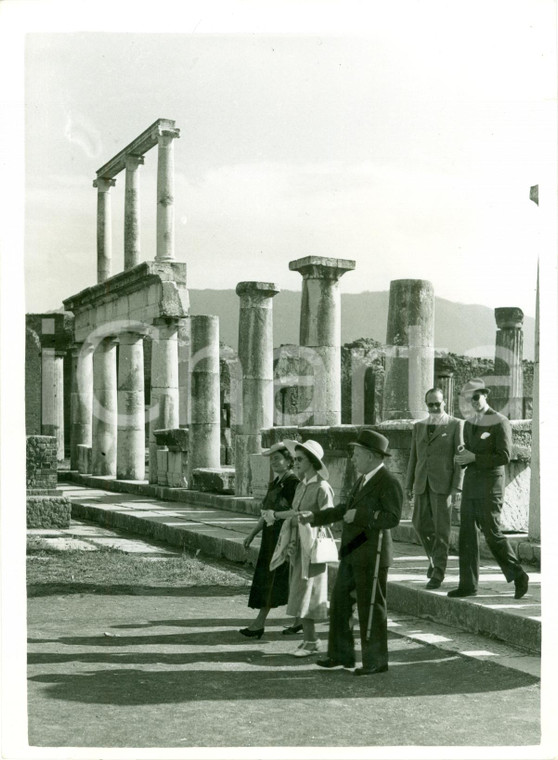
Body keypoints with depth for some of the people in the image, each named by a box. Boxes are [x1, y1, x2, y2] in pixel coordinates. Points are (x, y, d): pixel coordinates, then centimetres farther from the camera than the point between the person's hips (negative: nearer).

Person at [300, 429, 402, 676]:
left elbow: (393, 517, -24)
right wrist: (315, 517, 20)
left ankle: (376, 660, 11)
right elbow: (345, 509, 25)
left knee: (371, 608, -1)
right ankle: (341, 654, 23)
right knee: (340, 601, 12)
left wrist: (360, 516, -23)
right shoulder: (363, 480, 14)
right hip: (352, 553, 9)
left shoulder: (389, 482, -14)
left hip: (372, 554, -9)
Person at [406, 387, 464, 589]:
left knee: (441, 528, -5)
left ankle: (438, 573, 1)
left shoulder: (455, 425, 2)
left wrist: (457, 486, -10)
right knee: (420, 523, 4)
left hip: (443, 484, -5)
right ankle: (435, 556, 29)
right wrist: (409, 485, 11)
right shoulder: (419, 426, 16)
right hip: (422, 484, 5)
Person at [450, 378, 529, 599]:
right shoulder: (469, 424, 14)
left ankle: (518, 576, 9)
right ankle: (468, 584, 9)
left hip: (490, 484, -7)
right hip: (471, 483, 7)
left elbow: (504, 456, -14)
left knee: (492, 533, -8)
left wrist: (474, 457, -18)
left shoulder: (500, 423, -9)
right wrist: (461, 459, -1)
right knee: (467, 533, 4)